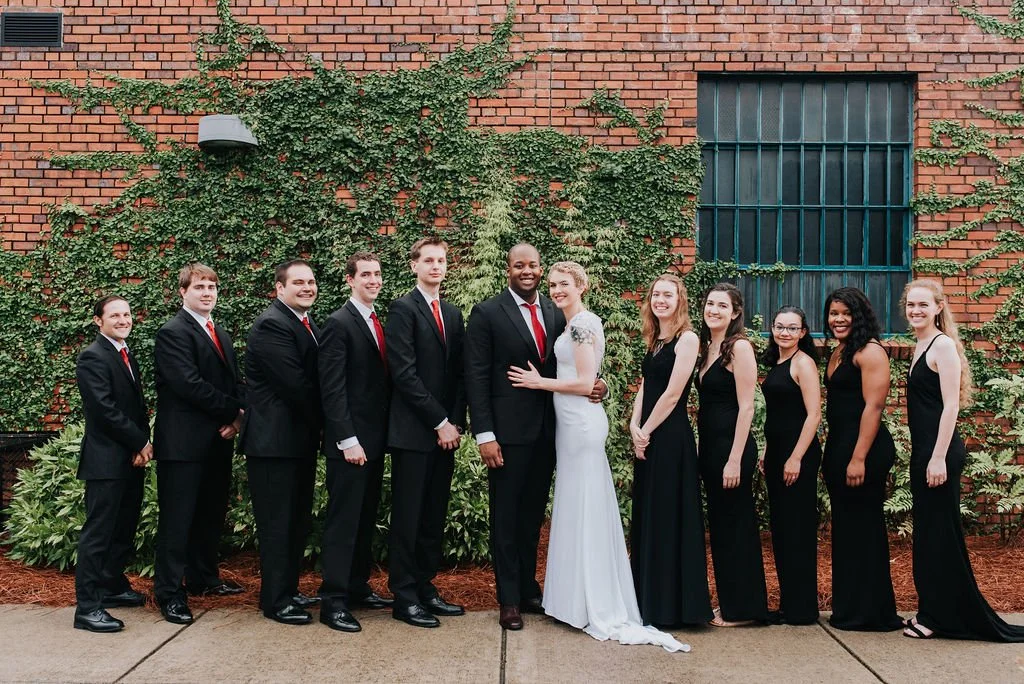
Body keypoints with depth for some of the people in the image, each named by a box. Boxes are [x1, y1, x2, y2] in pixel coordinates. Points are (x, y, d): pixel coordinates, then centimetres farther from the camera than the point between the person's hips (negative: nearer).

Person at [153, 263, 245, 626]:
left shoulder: (222, 335, 18)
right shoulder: (173, 333, -9)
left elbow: (235, 382, 15)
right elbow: (190, 384, -19)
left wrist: (235, 418, -4)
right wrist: (234, 410, -12)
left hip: (218, 440, 8)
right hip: (184, 442, -8)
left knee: (211, 514, 15)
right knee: (177, 519, -2)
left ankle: (204, 578, 28)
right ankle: (169, 593, 5)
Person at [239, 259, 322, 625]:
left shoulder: (310, 326, 15)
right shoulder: (271, 325, -15)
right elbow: (295, 383, -20)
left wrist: (321, 429, 2)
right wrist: (327, 421, -9)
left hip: (301, 440, 9)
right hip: (275, 440, -9)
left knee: (298, 521, 14)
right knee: (277, 523, -1)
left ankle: (289, 590, 25)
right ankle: (276, 601, 8)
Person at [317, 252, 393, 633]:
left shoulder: (377, 323, 15)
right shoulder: (339, 323, -10)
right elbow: (332, 389, -15)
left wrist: (381, 436, 11)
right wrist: (348, 441, -19)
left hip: (374, 440, 8)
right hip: (350, 442, -8)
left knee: (366, 519, 14)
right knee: (343, 522, -4)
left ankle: (358, 587, 24)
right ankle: (333, 601, 3)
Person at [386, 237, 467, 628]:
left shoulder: (453, 314, 16)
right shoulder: (403, 309, -5)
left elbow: (458, 373, 14)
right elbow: (404, 373, -13)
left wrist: (456, 422, 1)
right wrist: (440, 422, -13)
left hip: (446, 431, 6)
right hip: (413, 431, -6)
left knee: (435, 517, 11)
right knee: (408, 517, 0)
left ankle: (425, 589, 20)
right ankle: (404, 598, 9)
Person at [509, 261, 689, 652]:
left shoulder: (583, 323, -14)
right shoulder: (573, 323, 15)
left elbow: (585, 384, -18)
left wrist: (539, 382, -10)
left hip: (581, 423, -10)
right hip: (572, 422, 10)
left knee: (584, 510, -3)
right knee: (577, 509, 13)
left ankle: (596, 610, 6)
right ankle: (584, 601, 22)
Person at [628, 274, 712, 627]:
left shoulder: (687, 339, -10)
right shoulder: (653, 341, 14)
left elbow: (672, 394, -14)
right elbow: (644, 387, 13)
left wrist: (646, 430, -9)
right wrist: (634, 426, -2)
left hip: (670, 438, -8)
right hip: (646, 439, 8)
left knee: (669, 517, -2)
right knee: (645, 516, 13)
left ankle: (672, 604, 10)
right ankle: (648, 600, 25)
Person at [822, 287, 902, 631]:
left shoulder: (869, 351, -12)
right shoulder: (837, 352, 15)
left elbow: (873, 406, -19)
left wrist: (859, 458, -23)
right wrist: (834, 453, 13)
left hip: (863, 449, -9)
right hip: (837, 447, 9)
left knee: (862, 528, -1)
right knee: (844, 528, 14)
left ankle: (871, 613, 10)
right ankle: (847, 608, 24)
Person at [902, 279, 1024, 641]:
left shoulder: (944, 345, -11)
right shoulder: (921, 346, 14)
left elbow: (951, 404, -17)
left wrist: (939, 458, -20)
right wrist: (923, 456, 19)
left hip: (940, 452, -9)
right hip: (922, 451, 9)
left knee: (939, 533, -1)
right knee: (926, 533, 14)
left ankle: (941, 617, 8)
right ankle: (930, 612, 23)